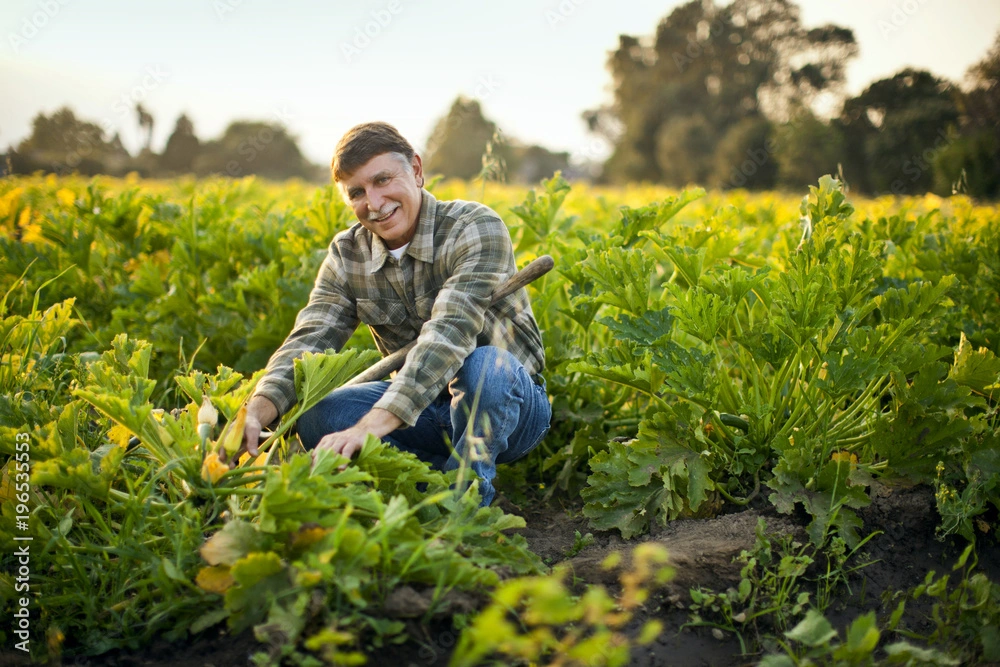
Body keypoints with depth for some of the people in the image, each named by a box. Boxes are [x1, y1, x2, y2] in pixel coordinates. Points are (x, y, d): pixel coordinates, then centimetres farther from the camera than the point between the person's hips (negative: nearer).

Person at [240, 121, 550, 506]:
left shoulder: (476, 228, -18)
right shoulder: (347, 256, 1)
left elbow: (450, 331, -33)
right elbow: (308, 341, -10)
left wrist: (370, 426, -45)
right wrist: (256, 412, -32)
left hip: (511, 404, -4)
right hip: (424, 409, 5)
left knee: (483, 366, -39)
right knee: (317, 416, -22)